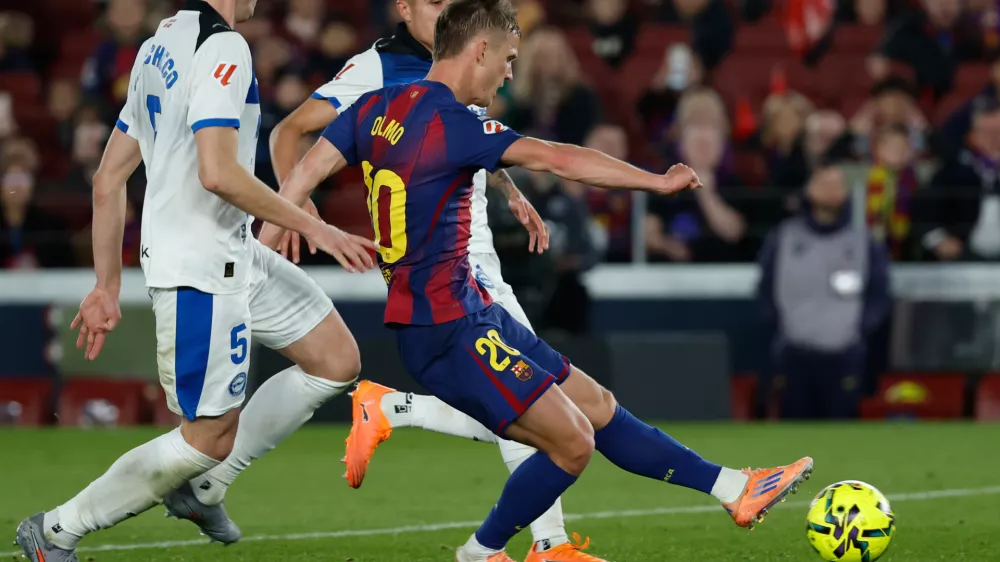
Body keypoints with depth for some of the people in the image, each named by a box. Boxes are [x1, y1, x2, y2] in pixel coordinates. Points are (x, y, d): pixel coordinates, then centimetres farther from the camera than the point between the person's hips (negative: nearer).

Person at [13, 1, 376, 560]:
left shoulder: (158, 47, 13)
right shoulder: (223, 47, -16)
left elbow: (109, 180, 15)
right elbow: (217, 173, -27)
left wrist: (108, 286, 18)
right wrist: (315, 228, -19)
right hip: (201, 269, -10)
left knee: (338, 362, 10)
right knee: (211, 437, -3)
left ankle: (199, 482, 14)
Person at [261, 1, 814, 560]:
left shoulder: (377, 106, 8)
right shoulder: (450, 121, -18)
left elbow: (306, 171, 6)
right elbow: (556, 159, -20)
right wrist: (657, 181, -15)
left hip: (471, 310, 10)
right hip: (448, 329, -10)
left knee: (597, 406, 11)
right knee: (572, 443, -6)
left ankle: (734, 488, 14)